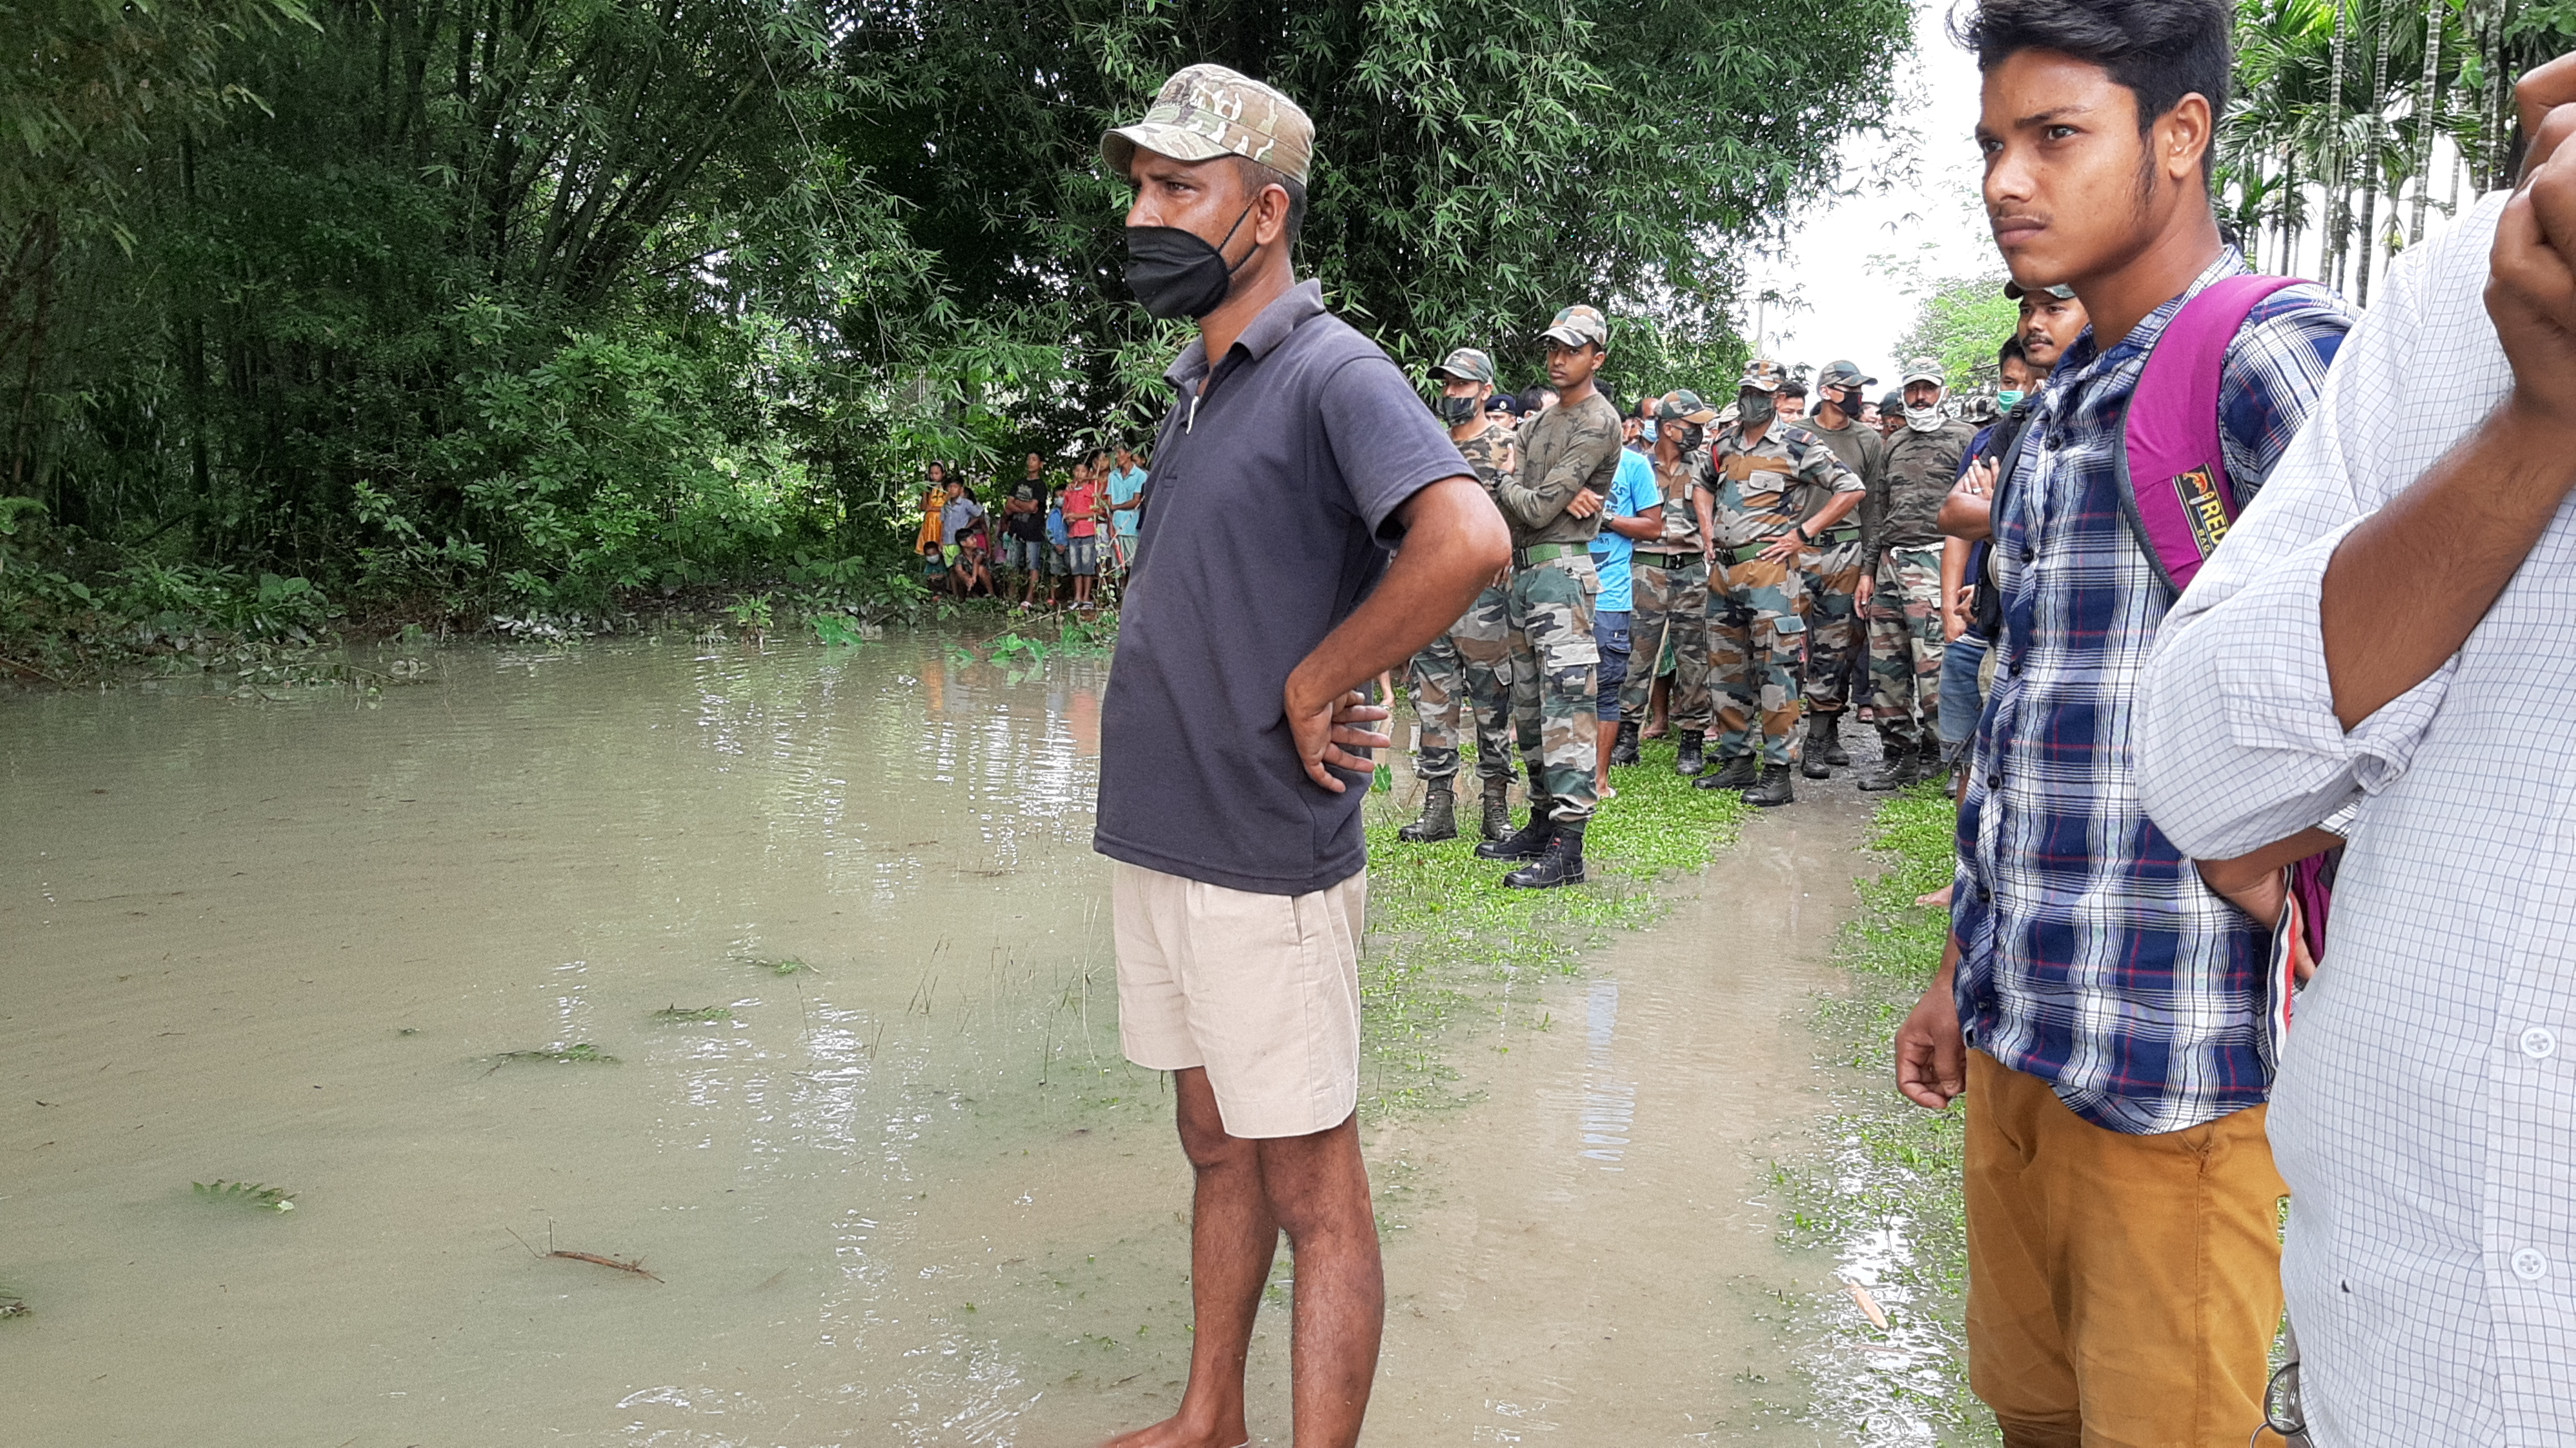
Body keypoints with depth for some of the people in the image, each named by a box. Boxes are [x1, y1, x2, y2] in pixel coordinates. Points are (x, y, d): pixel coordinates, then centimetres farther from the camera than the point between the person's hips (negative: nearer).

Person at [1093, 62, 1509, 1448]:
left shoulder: (1332, 374, -14)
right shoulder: (1192, 382, 12)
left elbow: (1468, 541, -32)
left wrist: (1311, 689, -21)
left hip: (1263, 867, -9)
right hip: (1155, 848, 9)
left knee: (1309, 1190, 4)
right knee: (1218, 1149, 21)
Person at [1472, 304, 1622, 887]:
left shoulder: (1598, 422, -9)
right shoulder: (1539, 423, 19)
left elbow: (1538, 509, -15)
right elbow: (1514, 505, 5)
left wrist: (1508, 489, 5)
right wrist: (1558, 497, -14)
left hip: (1561, 571, -9)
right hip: (1523, 570, 9)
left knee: (1566, 703, -12)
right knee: (1529, 705, 12)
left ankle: (1568, 847, -13)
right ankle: (1542, 822, 22)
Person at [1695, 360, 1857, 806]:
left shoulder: (1798, 444, -4)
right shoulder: (1723, 442, 13)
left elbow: (1851, 490, -5)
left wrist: (1801, 534, -9)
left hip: (1769, 567, -7)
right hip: (1724, 568, 7)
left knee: (1774, 669, -8)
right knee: (1727, 668, 11)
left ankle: (1778, 773, -7)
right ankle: (1737, 761, 21)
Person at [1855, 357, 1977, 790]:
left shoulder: (1964, 439, 2)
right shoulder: (1894, 445, 21)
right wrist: (1868, 568, 14)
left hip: (1934, 560, -6)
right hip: (1889, 563, 6)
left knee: (1933, 665, -11)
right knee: (1885, 665, 5)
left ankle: (1935, 752, 0)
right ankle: (1898, 753, 12)